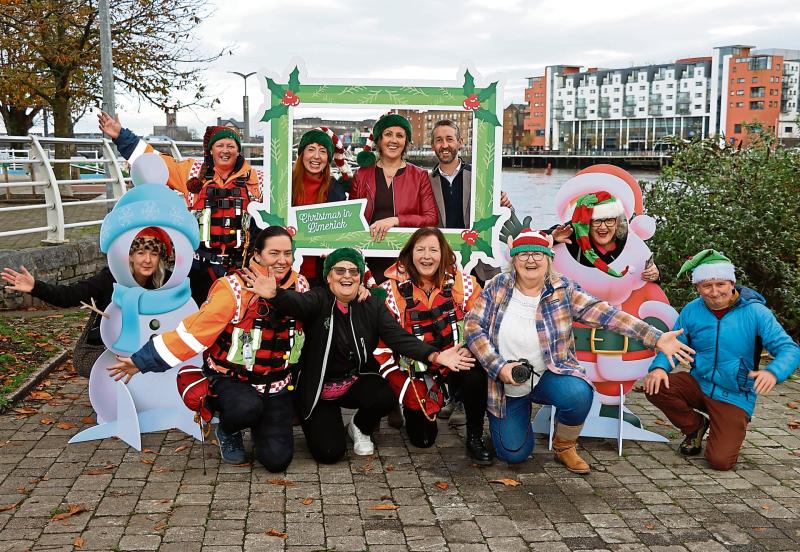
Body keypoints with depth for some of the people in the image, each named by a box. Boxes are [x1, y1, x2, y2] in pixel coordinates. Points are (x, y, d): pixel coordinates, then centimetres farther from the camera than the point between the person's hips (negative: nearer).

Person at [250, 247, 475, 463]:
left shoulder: (372, 305, -4)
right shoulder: (318, 300, -14)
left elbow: (399, 337, -14)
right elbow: (295, 302, -36)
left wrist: (435, 356, -32)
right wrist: (275, 294, -62)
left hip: (356, 382, 3)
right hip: (318, 388, -2)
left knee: (385, 397, -29)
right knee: (329, 453, -13)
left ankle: (360, 429, 8)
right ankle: (328, 419, 25)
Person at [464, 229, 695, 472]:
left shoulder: (562, 290, -8)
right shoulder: (498, 286, -7)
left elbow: (606, 314, -14)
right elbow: (473, 326, -10)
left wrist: (656, 338, -20)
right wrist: (499, 367, -21)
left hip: (548, 375, 0)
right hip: (506, 384, 0)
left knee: (578, 394, -33)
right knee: (514, 454, -4)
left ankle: (564, 447, 0)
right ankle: (512, 419, 33)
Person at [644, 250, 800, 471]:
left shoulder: (755, 312, -15)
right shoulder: (691, 311, -5)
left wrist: (773, 372, -42)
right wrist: (659, 368, -23)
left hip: (734, 397, -3)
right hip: (698, 384, 3)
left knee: (721, 461, -18)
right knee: (655, 387, -24)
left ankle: (728, 432, 21)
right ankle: (695, 426, 6)